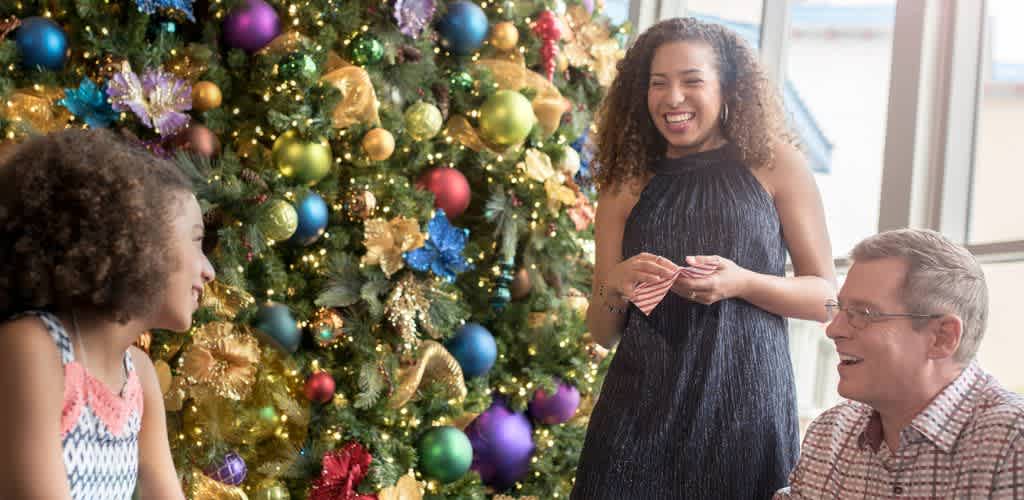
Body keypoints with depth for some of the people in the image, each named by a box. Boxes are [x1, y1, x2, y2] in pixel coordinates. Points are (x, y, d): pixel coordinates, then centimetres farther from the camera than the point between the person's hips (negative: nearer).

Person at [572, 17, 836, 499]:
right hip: (642, 406, 2)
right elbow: (603, 333, 11)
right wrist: (615, 287, -11)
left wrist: (742, 284, -14)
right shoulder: (626, 187, 8)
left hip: (745, 406, -2)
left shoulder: (775, 165, 3)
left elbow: (826, 297, 3)